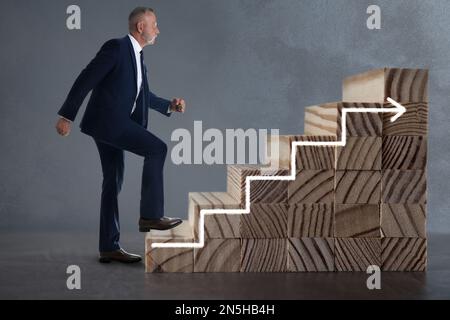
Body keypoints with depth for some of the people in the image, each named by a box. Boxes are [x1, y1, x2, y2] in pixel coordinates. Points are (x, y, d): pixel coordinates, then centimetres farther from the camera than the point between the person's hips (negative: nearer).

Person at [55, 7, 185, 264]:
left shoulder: (138, 56, 17)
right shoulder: (116, 47, -11)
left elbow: (143, 94, 28)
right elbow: (86, 80, -14)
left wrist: (170, 106, 13)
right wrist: (67, 116, -17)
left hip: (115, 123, 9)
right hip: (106, 120, -9)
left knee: (113, 182, 8)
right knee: (157, 148, -16)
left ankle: (109, 247, 13)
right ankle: (151, 215, -11)